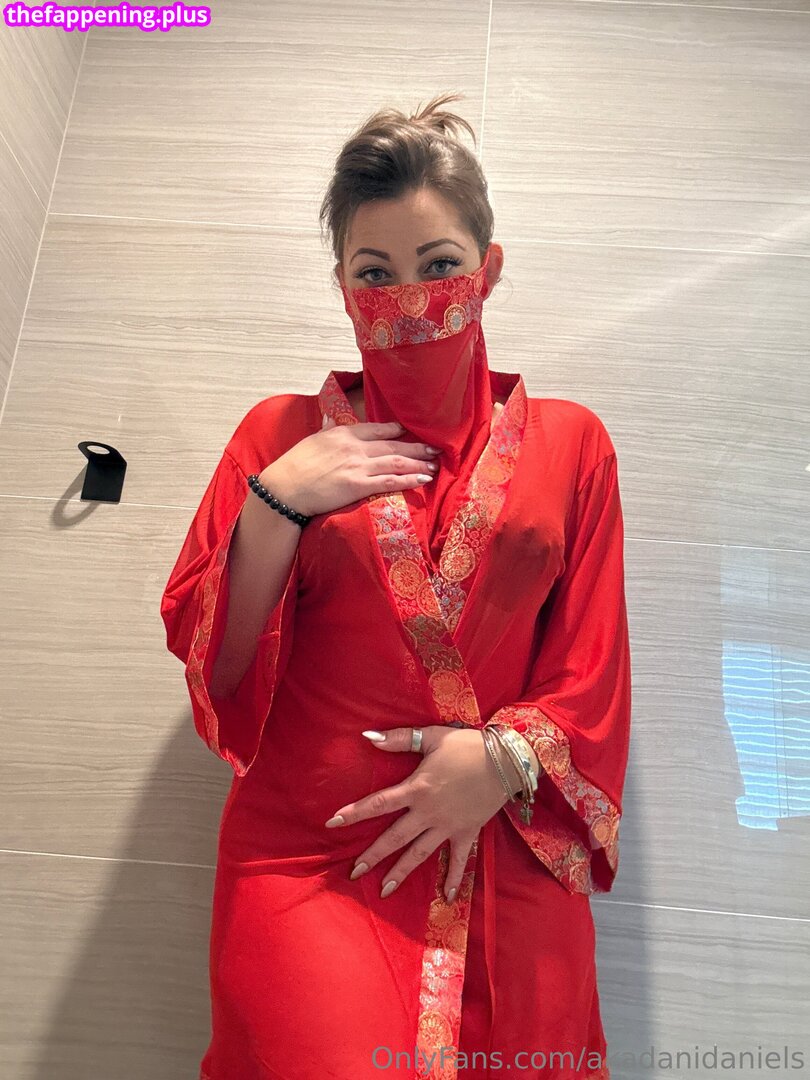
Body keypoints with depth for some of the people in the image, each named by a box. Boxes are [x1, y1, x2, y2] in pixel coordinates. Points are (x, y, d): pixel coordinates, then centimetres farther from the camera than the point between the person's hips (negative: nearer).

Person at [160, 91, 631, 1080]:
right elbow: (211, 663, 3)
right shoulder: (283, 433, 6)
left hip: (509, 864, 2)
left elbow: (590, 676, 6)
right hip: (309, 859, -1)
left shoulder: (569, 443, 7)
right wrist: (276, 503, -10)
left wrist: (502, 758, -12)